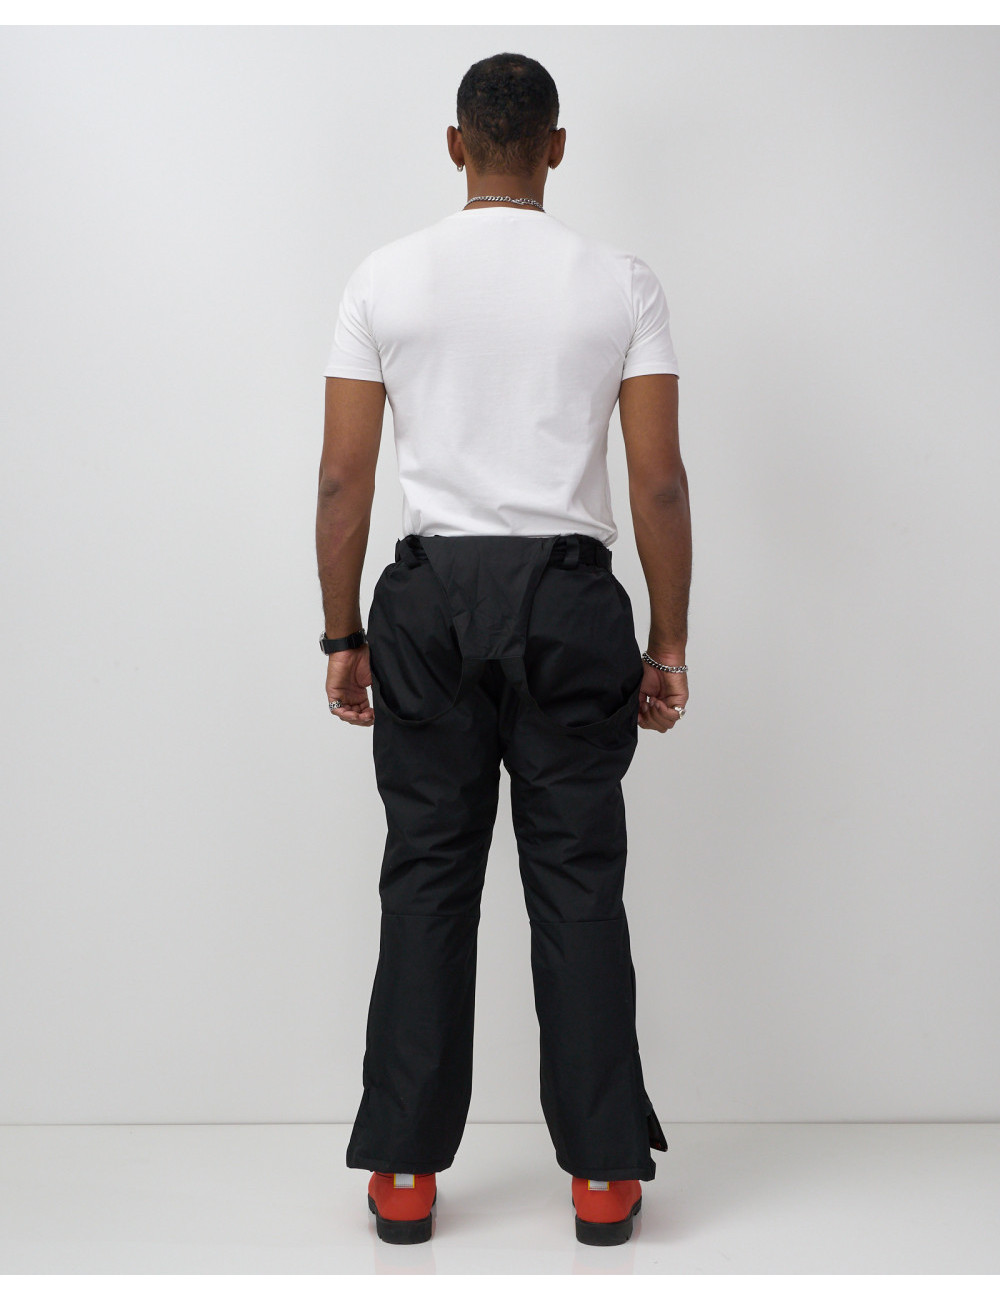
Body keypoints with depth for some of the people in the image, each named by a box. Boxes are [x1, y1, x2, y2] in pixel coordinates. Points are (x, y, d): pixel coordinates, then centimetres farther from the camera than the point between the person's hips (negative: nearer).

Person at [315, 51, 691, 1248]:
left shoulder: (386, 276, 1)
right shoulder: (620, 280, -1)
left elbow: (343, 475, -2)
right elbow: (659, 479, -4)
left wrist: (343, 638, 7)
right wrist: (669, 643, 4)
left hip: (430, 598, 1)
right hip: (569, 602, -1)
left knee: (428, 880, 9)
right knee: (578, 884, 7)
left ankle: (407, 1173, 15)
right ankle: (603, 1174, 14)